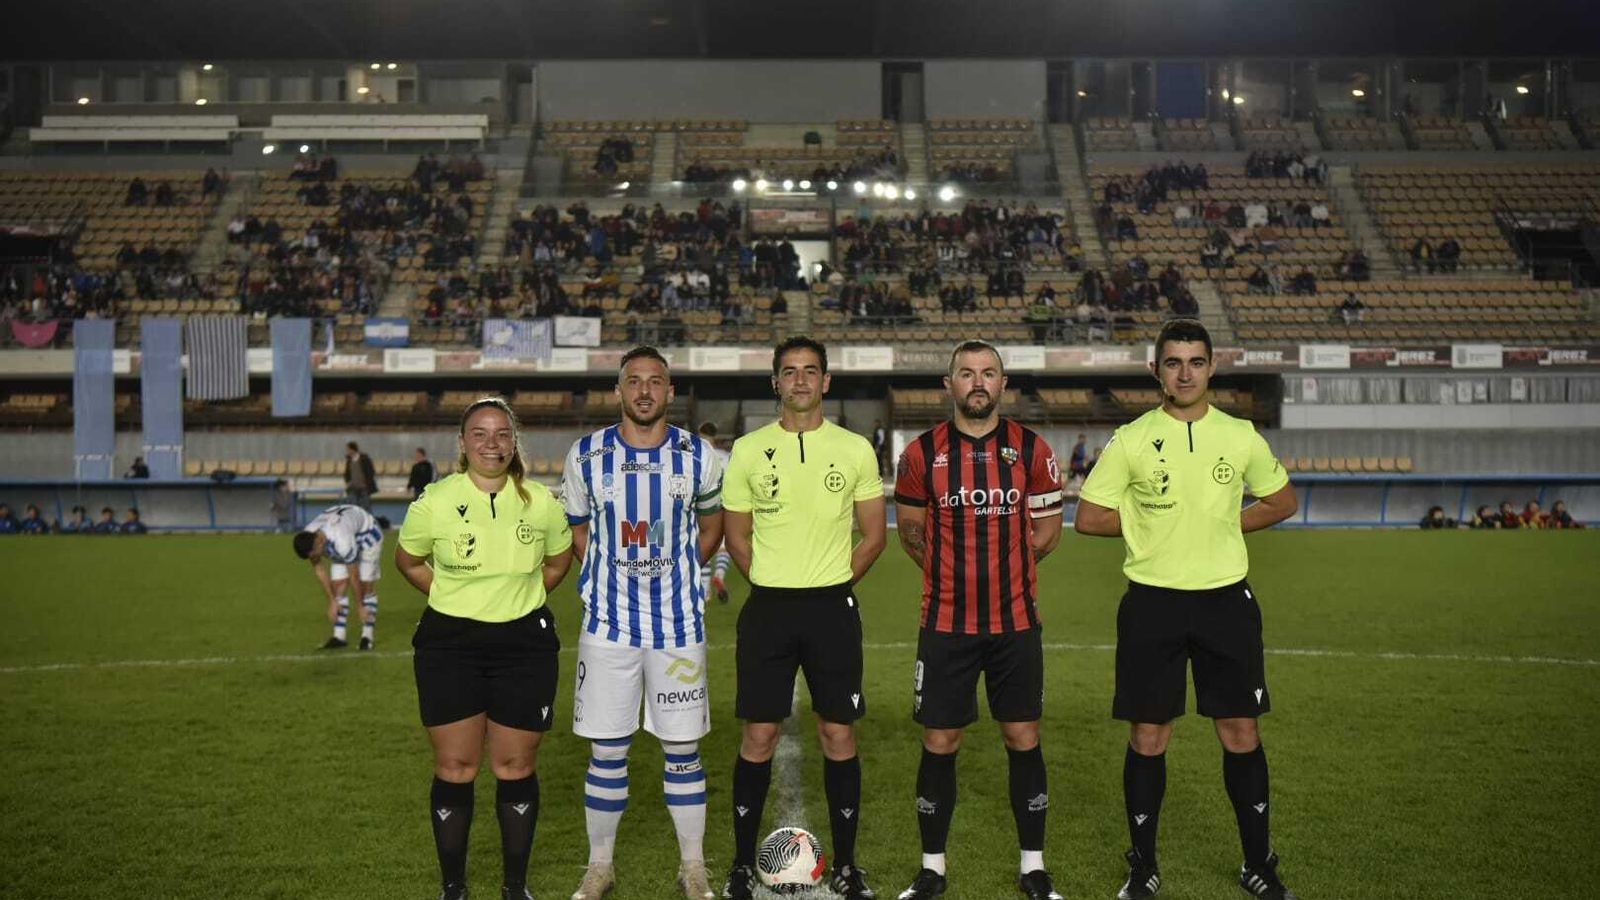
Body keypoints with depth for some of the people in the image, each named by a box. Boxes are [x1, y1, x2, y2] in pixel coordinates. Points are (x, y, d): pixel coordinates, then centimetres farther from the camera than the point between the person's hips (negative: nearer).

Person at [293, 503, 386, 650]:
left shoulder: (342, 542, -44)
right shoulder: (306, 539, -25)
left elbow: (354, 576, -30)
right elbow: (318, 569, -8)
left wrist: (361, 607, -17)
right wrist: (332, 601, -6)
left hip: (367, 534, -6)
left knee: (366, 585, -11)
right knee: (338, 586, -6)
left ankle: (368, 636, -3)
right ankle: (339, 637, -3)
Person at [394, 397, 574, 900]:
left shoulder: (541, 503, -2)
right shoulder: (434, 503, -7)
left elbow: (558, 560, 15)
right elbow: (407, 561, 10)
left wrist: (521, 598, 5)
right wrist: (454, 597, 3)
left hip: (524, 645, 1)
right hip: (449, 646, -1)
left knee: (516, 769, 7)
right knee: (455, 769, 4)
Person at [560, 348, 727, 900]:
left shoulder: (699, 456, -1)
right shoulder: (586, 455, -1)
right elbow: (578, 528, 12)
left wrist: (676, 574, 9)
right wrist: (611, 580, 5)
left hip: (679, 621, 0)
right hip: (609, 622, 0)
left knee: (683, 749, 7)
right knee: (607, 750, 6)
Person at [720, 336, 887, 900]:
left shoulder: (855, 450, 3)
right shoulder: (748, 450, 3)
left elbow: (873, 535, 8)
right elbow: (737, 535, 9)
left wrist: (831, 584, 3)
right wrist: (776, 585, 3)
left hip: (833, 607, 0)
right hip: (768, 608, 0)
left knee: (839, 736, 4)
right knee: (758, 737, 3)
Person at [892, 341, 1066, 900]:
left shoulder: (1032, 450, 1)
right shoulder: (922, 453, 0)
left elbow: (1048, 530, 9)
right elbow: (910, 530, 10)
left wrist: (1001, 566, 6)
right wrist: (956, 571, 7)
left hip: (1016, 622, 1)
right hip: (945, 623, 0)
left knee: (1023, 739, 7)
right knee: (939, 742, 5)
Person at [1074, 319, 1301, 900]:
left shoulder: (1241, 437, 4)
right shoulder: (1130, 440, -2)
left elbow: (1283, 501, 16)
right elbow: (1088, 517, 0)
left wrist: (1225, 522, 3)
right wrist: (1149, 521, -2)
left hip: (1225, 598, 2)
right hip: (1152, 602, -1)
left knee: (1241, 733, 6)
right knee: (1148, 738, 4)